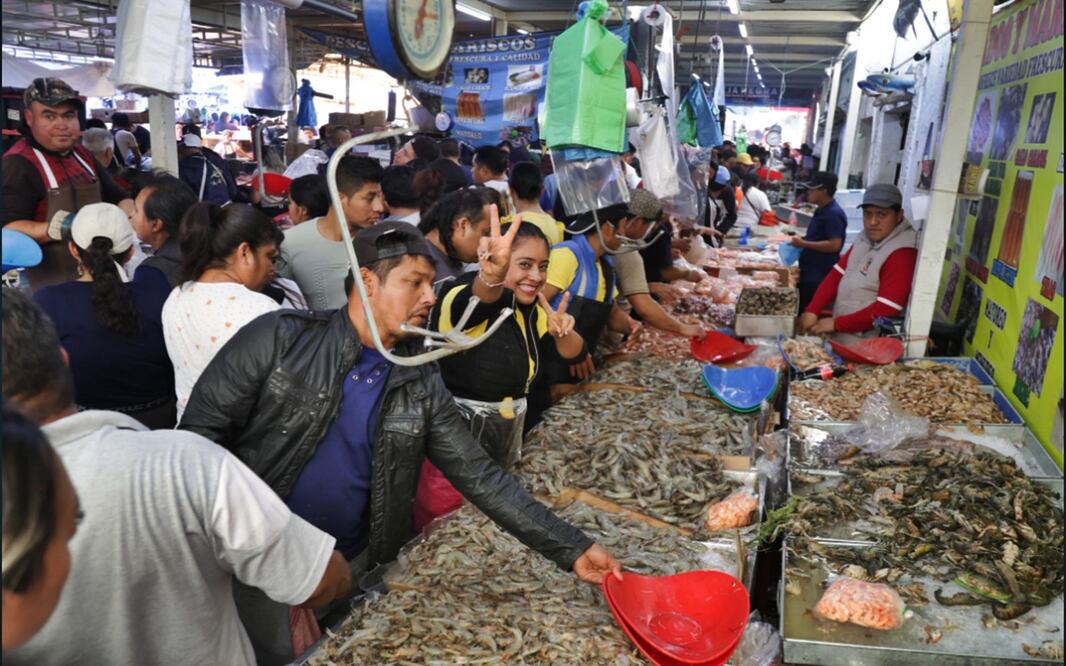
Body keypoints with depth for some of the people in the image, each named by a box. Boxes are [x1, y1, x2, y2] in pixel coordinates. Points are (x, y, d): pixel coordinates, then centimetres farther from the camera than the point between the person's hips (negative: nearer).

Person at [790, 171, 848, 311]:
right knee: (802, 310, 16)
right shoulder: (822, 210, 13)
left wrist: (804, 244, -20)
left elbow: (834, 245, -25)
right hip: (810, 272, 10)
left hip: (819, 276, -10)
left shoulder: (833, 213, -18)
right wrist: (802, 240, 10)